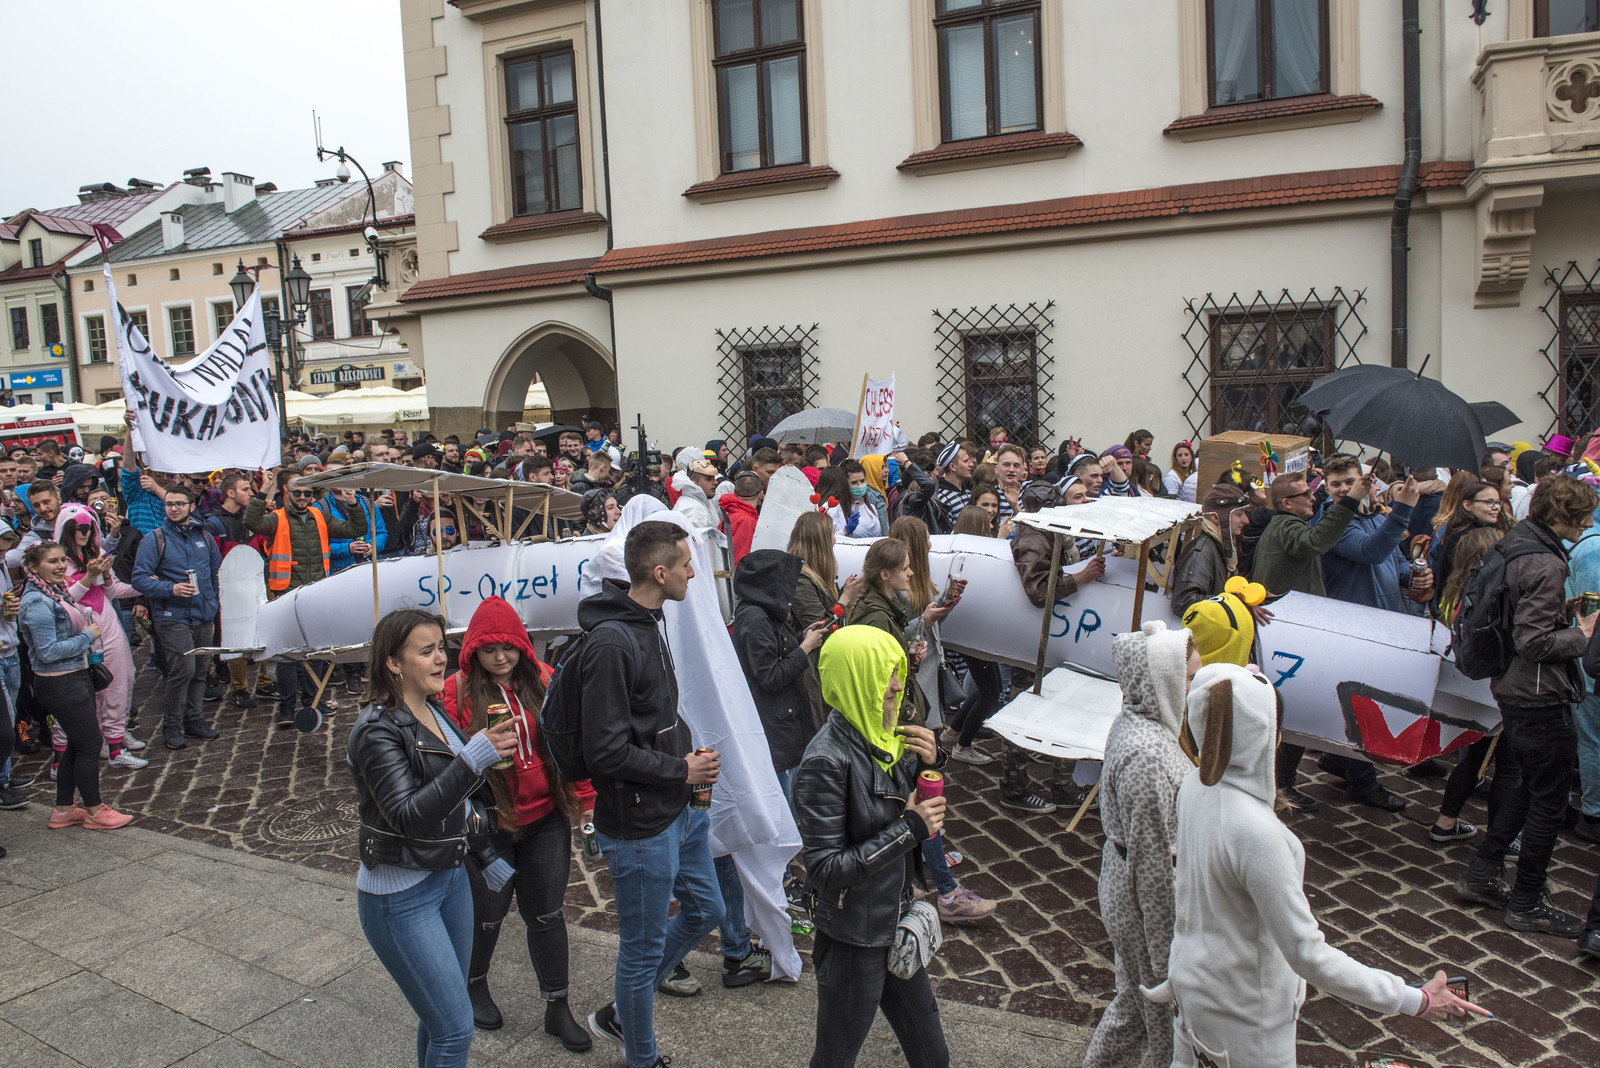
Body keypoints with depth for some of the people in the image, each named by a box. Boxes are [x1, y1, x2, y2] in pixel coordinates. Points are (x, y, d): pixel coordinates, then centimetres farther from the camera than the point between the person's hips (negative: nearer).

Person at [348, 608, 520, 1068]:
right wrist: (474, 757, -38)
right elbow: (410, 815, -30)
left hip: (450, 875, 8)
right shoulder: (378, 730, -19)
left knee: (440, 1017, 17)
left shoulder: (436, 711, 6)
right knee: (455, 1028, -6)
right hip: (400, 895, -8)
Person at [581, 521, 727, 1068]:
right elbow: (606, 752, -26)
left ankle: (619, 1014, 38)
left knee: (704, 909, 23)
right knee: (643, 948, 8)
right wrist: (681, 770, -16)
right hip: (640, 824, -10)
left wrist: (690, 754, 6)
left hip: (680, 808, 10)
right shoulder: (611, 641, -25)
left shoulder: (648, 623, 7)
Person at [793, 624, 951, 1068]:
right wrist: (908, 829, -24)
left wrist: (927, 766, -7)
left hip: (896, 927, 7)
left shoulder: (882, 738, -2)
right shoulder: (826, 761, -25)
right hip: (853, 944, -7)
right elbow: (825, 870, -26)